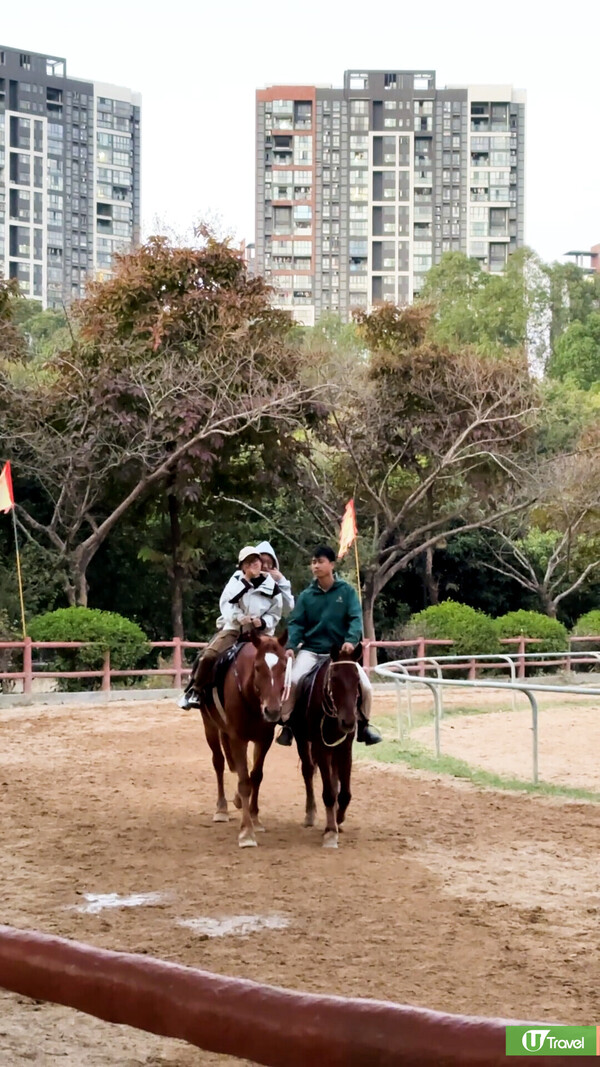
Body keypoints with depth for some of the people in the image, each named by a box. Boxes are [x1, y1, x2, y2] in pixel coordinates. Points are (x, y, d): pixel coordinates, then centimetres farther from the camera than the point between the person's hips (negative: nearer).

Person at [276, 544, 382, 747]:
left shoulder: (346, 591, -1)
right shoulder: (306, 596, 2)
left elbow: (355, 618, -10)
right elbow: (296, 623, -2)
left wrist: (351, 640, -28)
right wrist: (291, 646, -20)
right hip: (311, 651, 0)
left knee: (365, 685, -12)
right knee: (292, 681, -24)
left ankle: (363, 724, 12)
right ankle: (287, 725, -11)